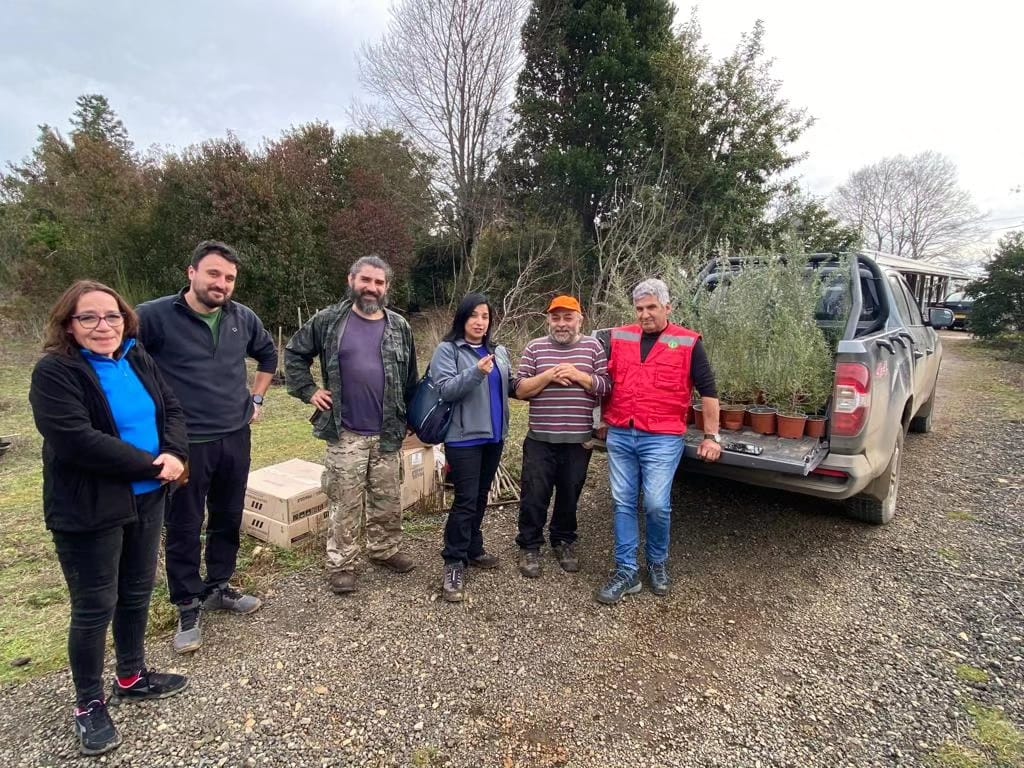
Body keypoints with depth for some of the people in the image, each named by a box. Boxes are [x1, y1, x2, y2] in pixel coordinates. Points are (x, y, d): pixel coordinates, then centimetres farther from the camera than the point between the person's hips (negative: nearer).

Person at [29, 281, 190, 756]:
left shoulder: (137, 360, 5)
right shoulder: (54, 372, -14)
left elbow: (171, 408, 4)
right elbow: (76, 441, -24)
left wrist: (174, 453, -16)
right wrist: (152, 464, -22)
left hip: (147, 500, 6)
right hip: (89, 510, -6)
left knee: (137, 594, 18)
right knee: (94, 607, 7)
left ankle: (131, 677, 38)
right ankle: (88, 704, 27)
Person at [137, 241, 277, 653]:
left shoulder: (243, 318, 2)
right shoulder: (155, 316, -13)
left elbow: (268, 353, 20)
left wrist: (257, 398, 13)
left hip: (235, 438, 5)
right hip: (185, 443, -4)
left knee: (228, 519, 17)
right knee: (184, 527, 8)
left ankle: (218, 587, 36)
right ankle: (188, 606, 25)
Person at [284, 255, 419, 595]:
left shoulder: (400, 327, 5)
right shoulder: (328, 321, -1)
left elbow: (410, 379, 12)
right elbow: (294, 353, 10)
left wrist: (408, 420, 12)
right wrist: (308, 391, 1)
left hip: (388, 433, 3)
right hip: (345, 433, -3)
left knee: (388, 500, 15)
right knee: (345, 504, 6)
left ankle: (385, 550, 35)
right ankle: (340, 564, 21)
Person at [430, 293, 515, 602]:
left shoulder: (499, 352, 13)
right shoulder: (447, 350, -6)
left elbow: (510, 387, 18)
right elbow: (445, 390, -17)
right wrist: (476, 373, -29)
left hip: (493, 436, 7)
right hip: (464, 437, -6)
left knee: (481, 497, 16)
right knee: (466, 499, -6)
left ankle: (473, 549, 31)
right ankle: (454, 564, 5)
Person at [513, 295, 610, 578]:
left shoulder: (594, 347, 4)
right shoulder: (535, 348, 3)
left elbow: (607, 387, -1)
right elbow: (520, 389, -1)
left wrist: (580, 376, -16)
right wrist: (548, 376, -16)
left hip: (578, 439, 1)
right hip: (540, 439, 0)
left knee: (570, 495, 14)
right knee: (534, 496, 5)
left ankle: (564, 541, 33)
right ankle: (529, 546, 22)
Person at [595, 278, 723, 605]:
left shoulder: (687, 343, 0)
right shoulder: (619, 338, 8)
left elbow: (708, 390, 3)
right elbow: (604, 382, 18)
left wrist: (711, 435, 0)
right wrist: (603, 423, 17)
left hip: (662, 439, -3)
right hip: (620, 436, 4)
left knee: (656, 504, -6)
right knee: (623, 503, 6)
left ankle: (658, 564, 22)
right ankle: (626, 571, 17)